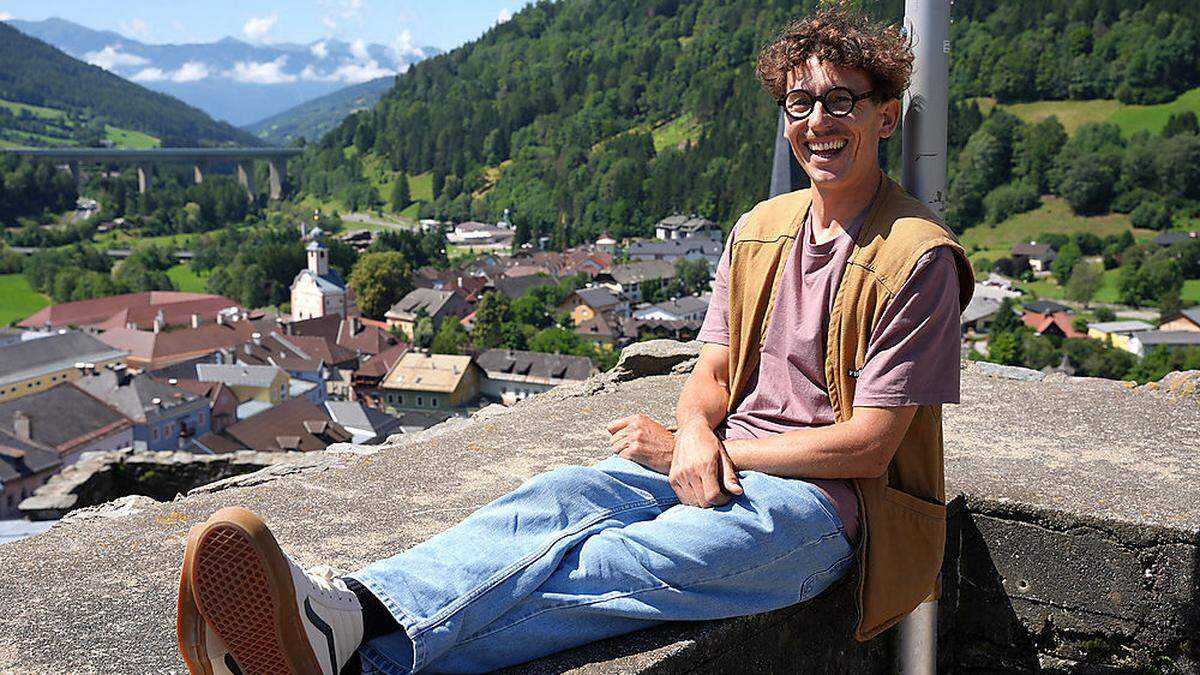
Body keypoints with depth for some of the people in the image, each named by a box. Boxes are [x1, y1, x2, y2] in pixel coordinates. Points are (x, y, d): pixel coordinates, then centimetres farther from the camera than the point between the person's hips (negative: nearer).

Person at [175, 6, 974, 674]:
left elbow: (869, 442, -11)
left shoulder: (917, 257, -7)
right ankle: (347, 608, -49)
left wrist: (682, 445, -10)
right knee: (558, 498, -26)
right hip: (722, 465, 6)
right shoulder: (758, 230, 15)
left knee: (605, 566, -34)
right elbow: (713, 373, 14)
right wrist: (695, 436, -13)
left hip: (820, 501, -6)